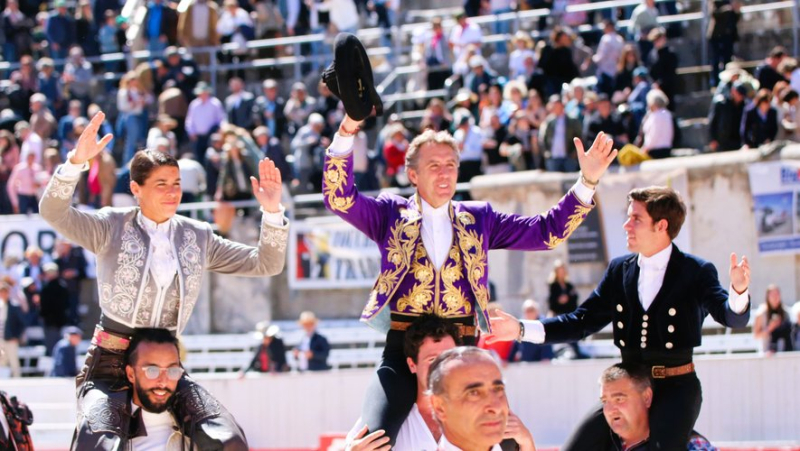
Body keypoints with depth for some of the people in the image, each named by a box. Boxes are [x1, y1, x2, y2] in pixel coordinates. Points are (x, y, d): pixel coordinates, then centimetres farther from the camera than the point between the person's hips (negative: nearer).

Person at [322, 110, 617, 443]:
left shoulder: (479, 218, 14)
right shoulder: (392, 214, 9)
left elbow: (547, 231, 12)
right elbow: (339, 199, -4)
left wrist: (587, 182, 1)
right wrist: (348, 130, -16)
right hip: (403, 350, -2)